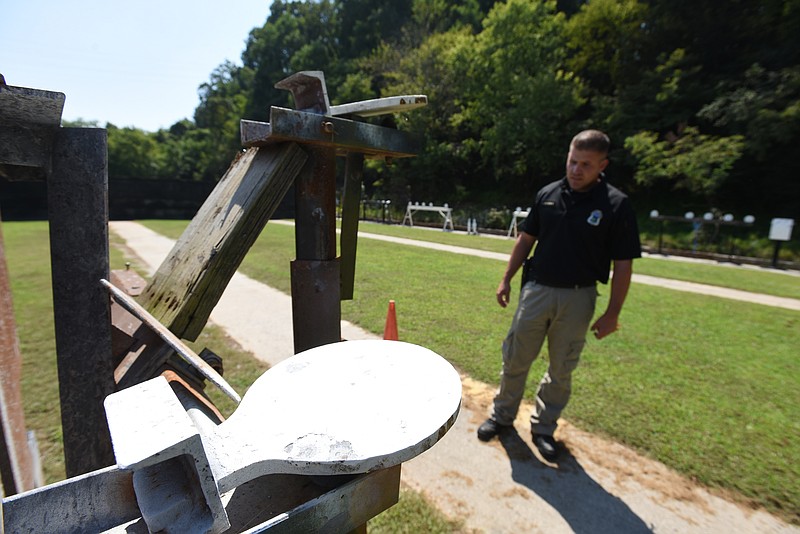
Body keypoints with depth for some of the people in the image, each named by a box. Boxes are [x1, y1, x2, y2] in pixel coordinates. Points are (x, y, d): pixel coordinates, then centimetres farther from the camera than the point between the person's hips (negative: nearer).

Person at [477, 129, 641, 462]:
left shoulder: (616, 205, -8)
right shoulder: (548, 194, 1)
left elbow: (623, 265, -6)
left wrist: (612, 313, -7)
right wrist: (507, 279, 6)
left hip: (578, 298, -2)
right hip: (536, 290, 3)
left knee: (561, 369, 12)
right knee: (515, 359, 11)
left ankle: (544, 428, 33)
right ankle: (502, 415, 32)